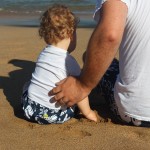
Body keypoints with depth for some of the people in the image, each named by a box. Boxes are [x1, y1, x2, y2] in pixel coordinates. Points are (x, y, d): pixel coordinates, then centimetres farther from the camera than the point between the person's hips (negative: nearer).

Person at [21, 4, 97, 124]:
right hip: (52, 116, -4)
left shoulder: (44, 53, 4)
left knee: (28, 85, 32)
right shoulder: (70, 61, -14)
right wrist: (87, 112, 3)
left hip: (30, 109, 5)